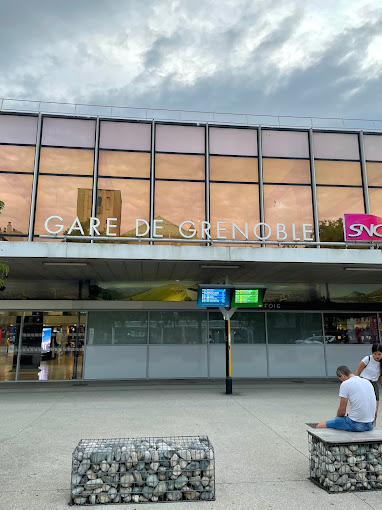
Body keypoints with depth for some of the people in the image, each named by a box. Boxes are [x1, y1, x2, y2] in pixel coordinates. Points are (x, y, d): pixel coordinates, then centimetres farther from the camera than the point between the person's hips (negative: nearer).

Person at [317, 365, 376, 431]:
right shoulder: (367, 382, 12)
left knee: (320, 426, 2)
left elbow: (342, 411, -8)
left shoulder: (345, 384, -9)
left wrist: (337, 417, 14)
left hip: (355, 424, -8)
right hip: (370, 425, 8)